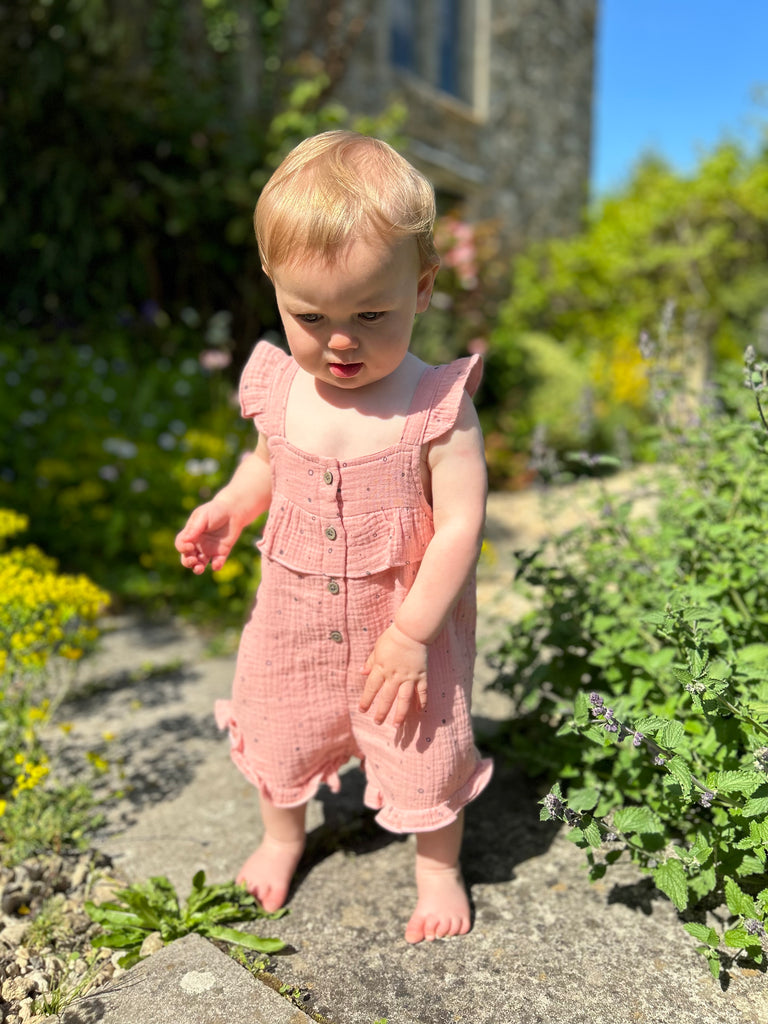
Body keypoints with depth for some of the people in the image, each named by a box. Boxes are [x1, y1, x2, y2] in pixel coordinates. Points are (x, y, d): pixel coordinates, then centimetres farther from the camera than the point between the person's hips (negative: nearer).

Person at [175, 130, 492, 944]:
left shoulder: (437, 406, -23)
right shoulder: (279, 389, -9)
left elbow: (460, 525, -22)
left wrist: (412, 634, -23)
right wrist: (229, 506, -8)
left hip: (407, 629, -4)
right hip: (295, 624, 4)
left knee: (427, 754, 15)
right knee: (277, 736, 24)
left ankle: (438, 865, 47)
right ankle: (282, 836, 57)